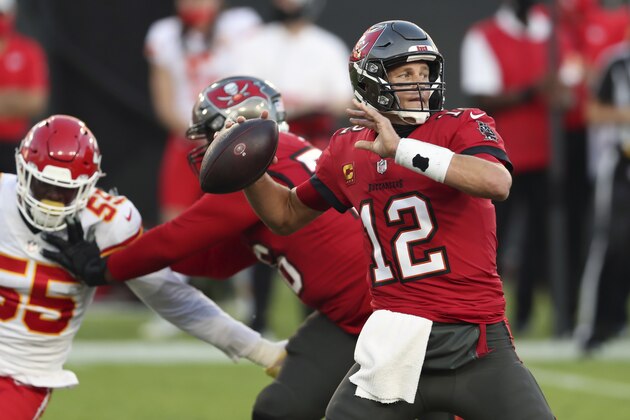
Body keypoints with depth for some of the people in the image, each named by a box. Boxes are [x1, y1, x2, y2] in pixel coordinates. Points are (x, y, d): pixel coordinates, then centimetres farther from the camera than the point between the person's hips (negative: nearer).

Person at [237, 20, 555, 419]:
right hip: (394, 342, 3)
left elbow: (497, 183, -24)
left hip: (478, 343, -3)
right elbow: (287, 215, 26)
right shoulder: (348, 150, 11)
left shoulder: (463, 126, -2)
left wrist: (401, 149, -26)